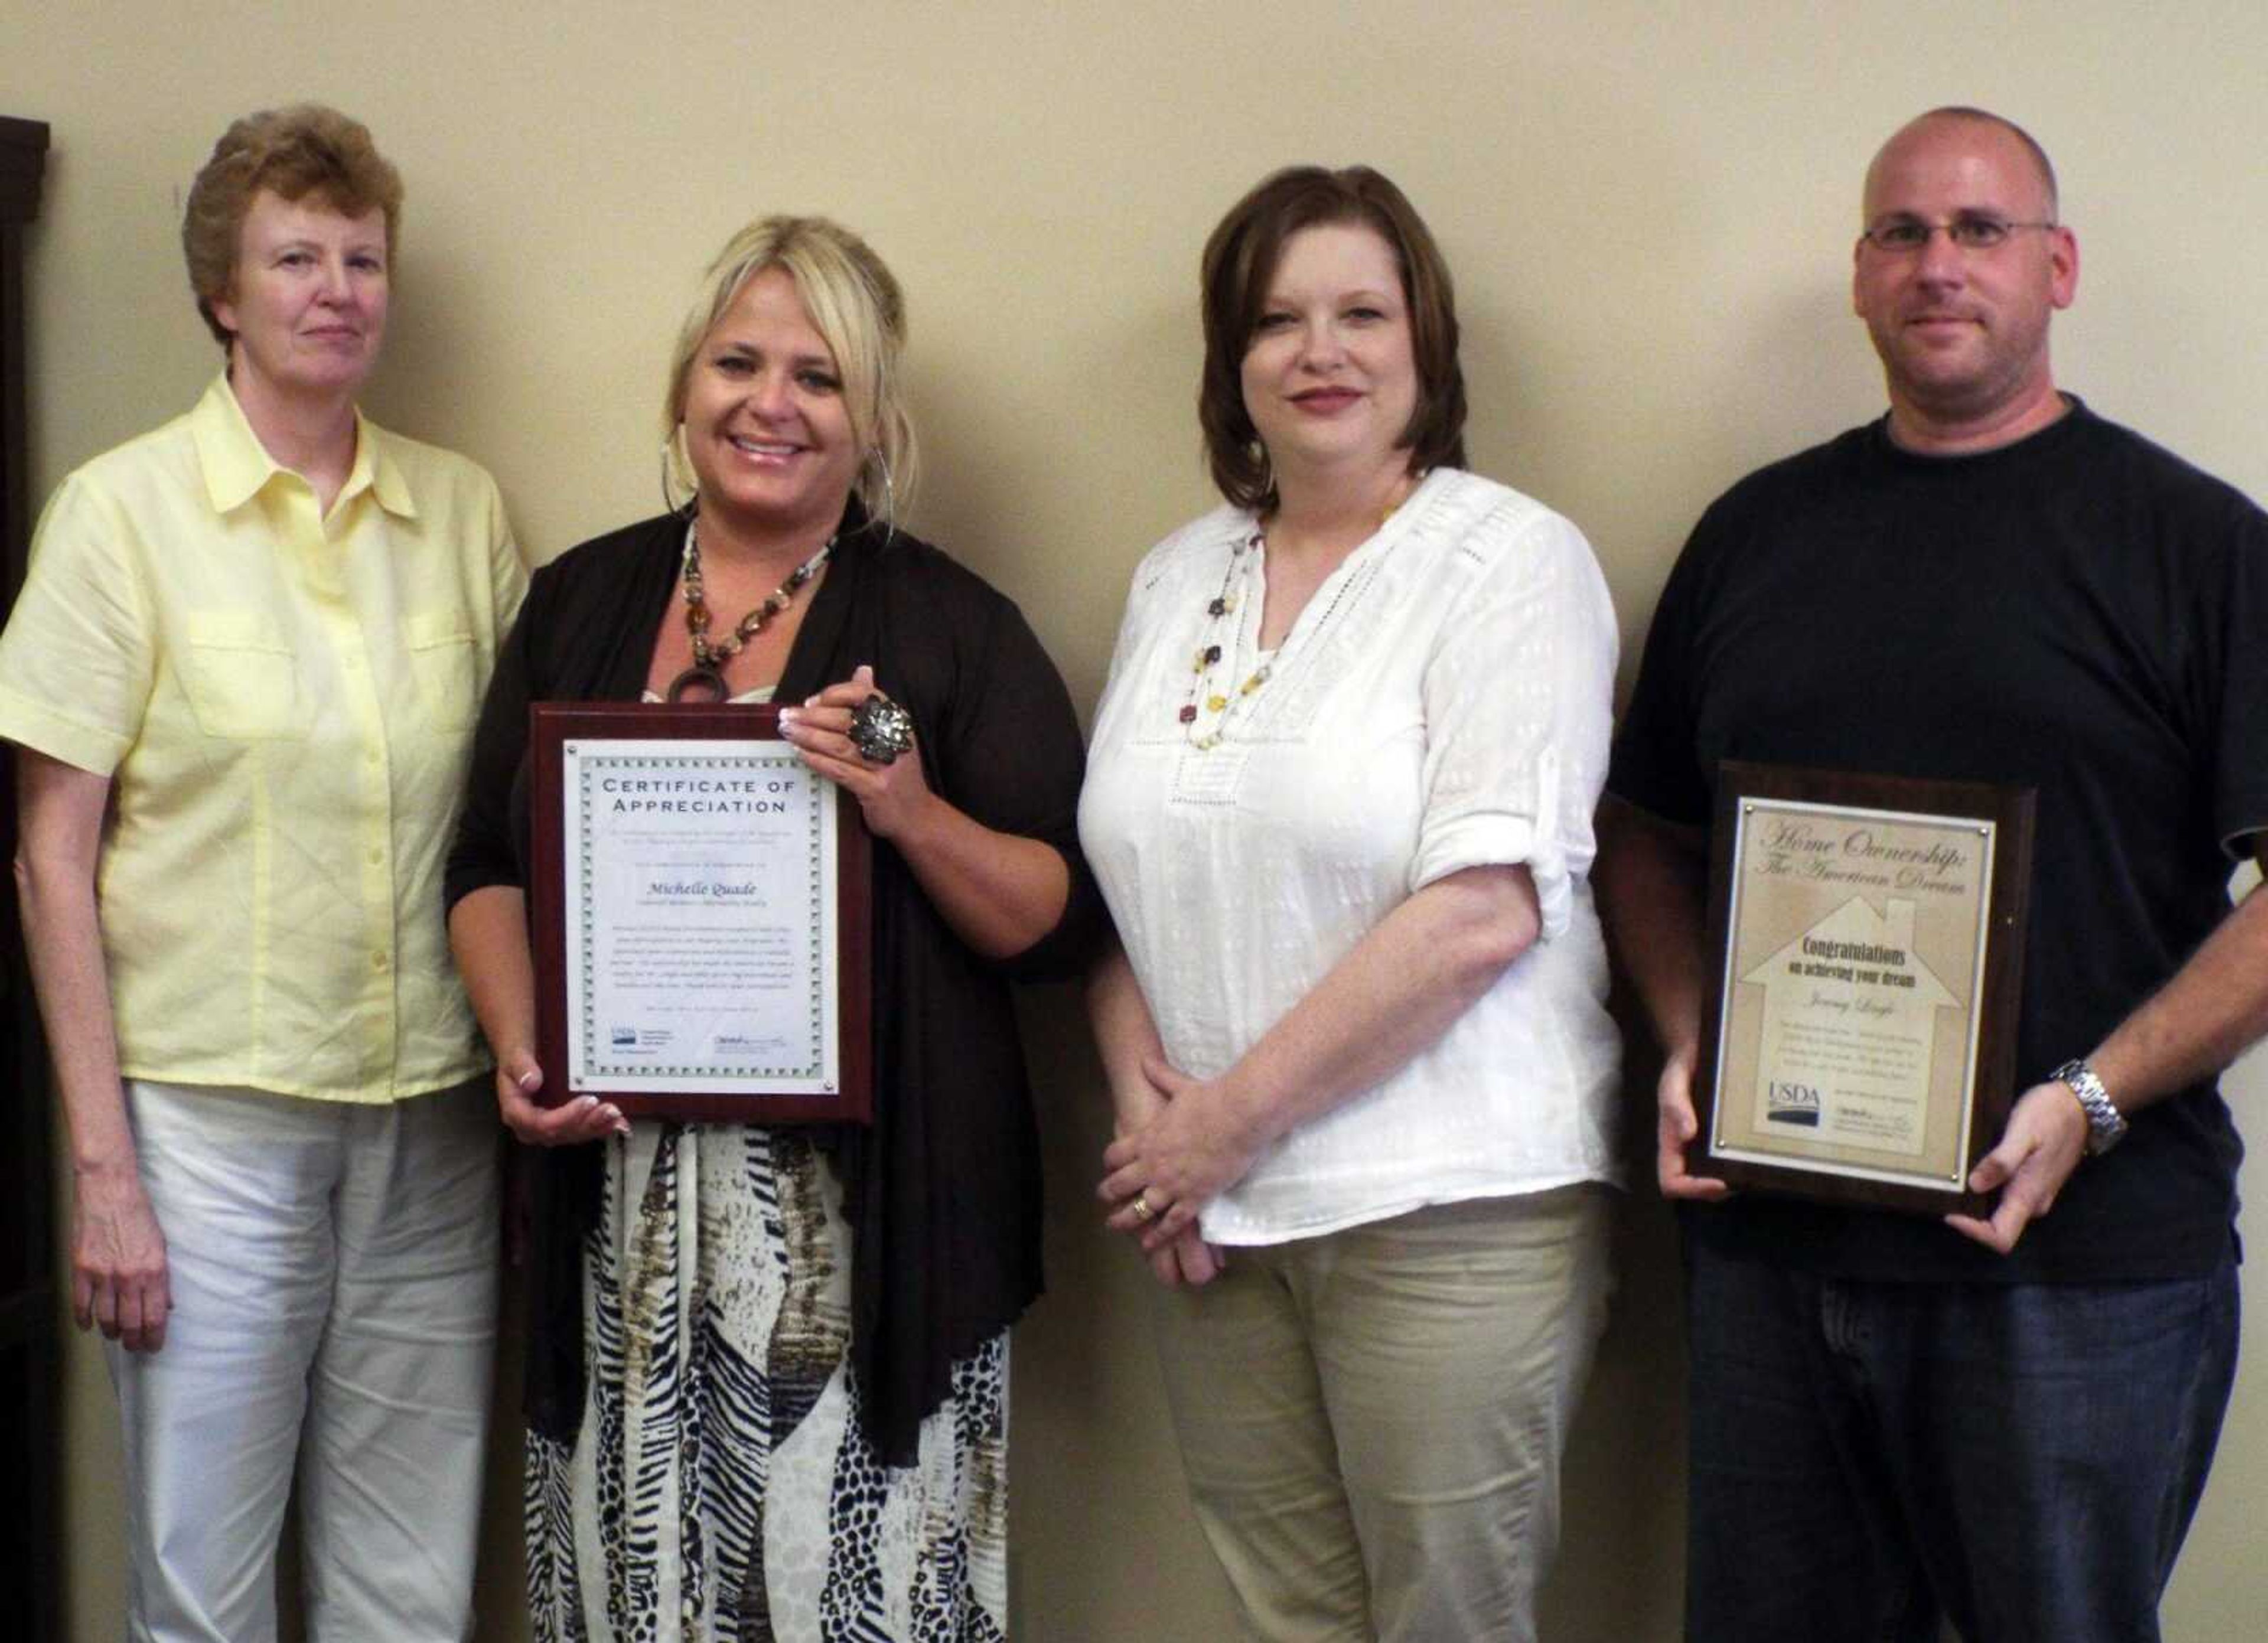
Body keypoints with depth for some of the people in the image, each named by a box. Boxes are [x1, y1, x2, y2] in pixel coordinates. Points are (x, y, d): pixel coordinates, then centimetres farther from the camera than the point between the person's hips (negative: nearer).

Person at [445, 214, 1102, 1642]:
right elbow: (490, 867, 15)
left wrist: (914, 813, -18)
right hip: (621, 1212, 3)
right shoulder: (582, 600, 11)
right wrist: (519, 1047, -2)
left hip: (868, 1230, -3)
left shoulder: (951, 626, 1)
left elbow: (1062, 921, -1)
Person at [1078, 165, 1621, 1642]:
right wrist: (1147, 1106, -2)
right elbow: (1126, 885, 14)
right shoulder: (1178, 579, 12)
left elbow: (1483, 909, -15)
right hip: (1220, 1218, 5)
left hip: (1450, 1210, -5)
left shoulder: (1511, 561, -5)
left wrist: (1235, 1115, -12)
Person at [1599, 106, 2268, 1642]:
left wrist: (2092, 1102, -17)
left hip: (2082, 1256, -3)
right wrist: (1689, 1044, 0)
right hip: (1768, 1238, 4)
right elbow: (1650, 835, 17)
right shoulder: (1756, 531, 11)